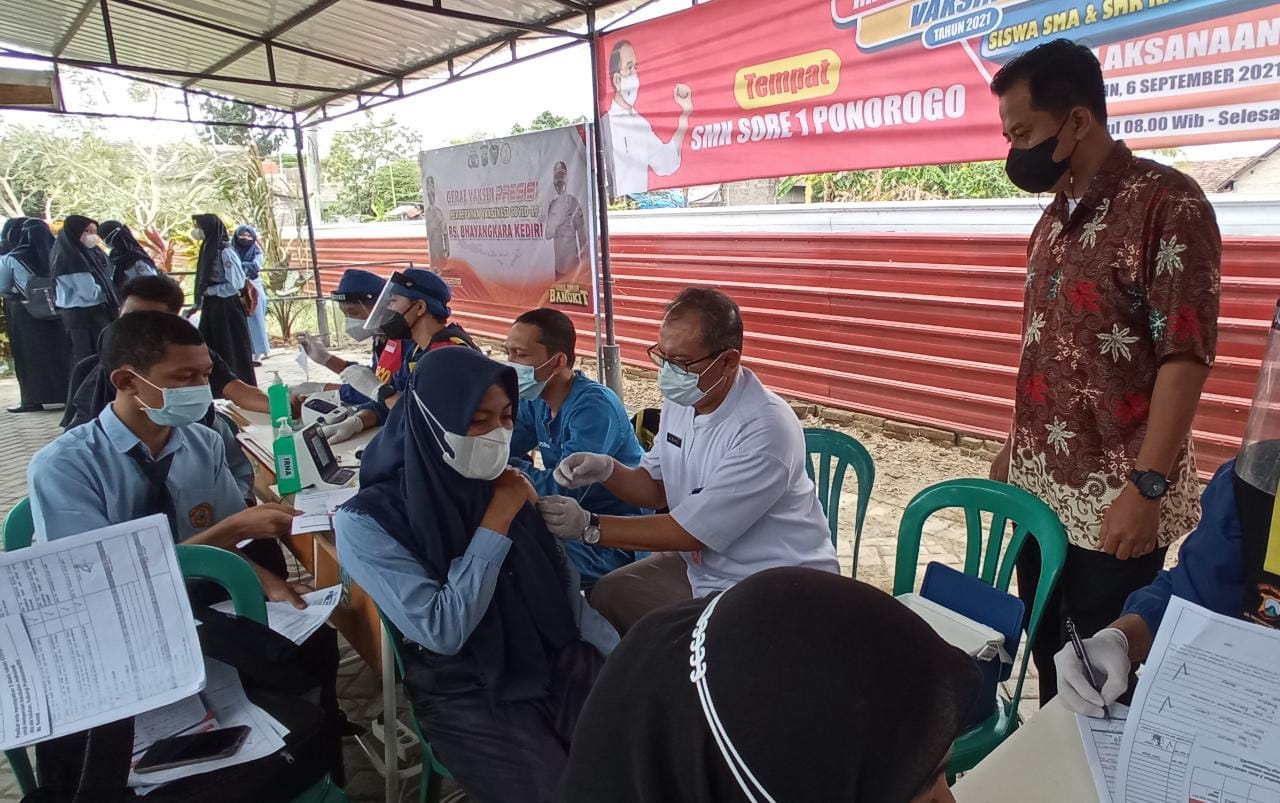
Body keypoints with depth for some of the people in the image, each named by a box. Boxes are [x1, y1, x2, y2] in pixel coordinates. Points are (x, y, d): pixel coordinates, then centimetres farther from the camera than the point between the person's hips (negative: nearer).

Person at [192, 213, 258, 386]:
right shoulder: (209, 250, 10)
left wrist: (209, 291, -10)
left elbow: (235, 285, -18)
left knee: (232, 352, 1)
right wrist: (198, 304, 9)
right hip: (212, 309, 8)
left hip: (228, 310, -8)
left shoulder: (225, 252, -15)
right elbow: (206, 282, 15)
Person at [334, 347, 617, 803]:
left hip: (558, 659, 5)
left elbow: (563, 582, 7)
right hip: (466, 690, -4)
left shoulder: (497, 482, 2)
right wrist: (496, 522, -17)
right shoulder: (368, 522, -13)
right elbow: (442, 630, -19)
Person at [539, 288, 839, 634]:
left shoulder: (765, 430, -29)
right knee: (607, 595, 6)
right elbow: (658, 488, 8)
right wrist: (606, 469, -12)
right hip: (701, 566, 8)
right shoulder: (681, 399, -3)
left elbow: (691, 532, -24)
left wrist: (589, 527, -22)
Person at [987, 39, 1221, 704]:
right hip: (1040, 491, 7)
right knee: (1048, 658, 18)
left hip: (1114, 502, -7)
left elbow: (1185, 355, -17)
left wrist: (1147, 488, -21)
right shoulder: (1055, 218, 11)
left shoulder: (1167, 203, -11)